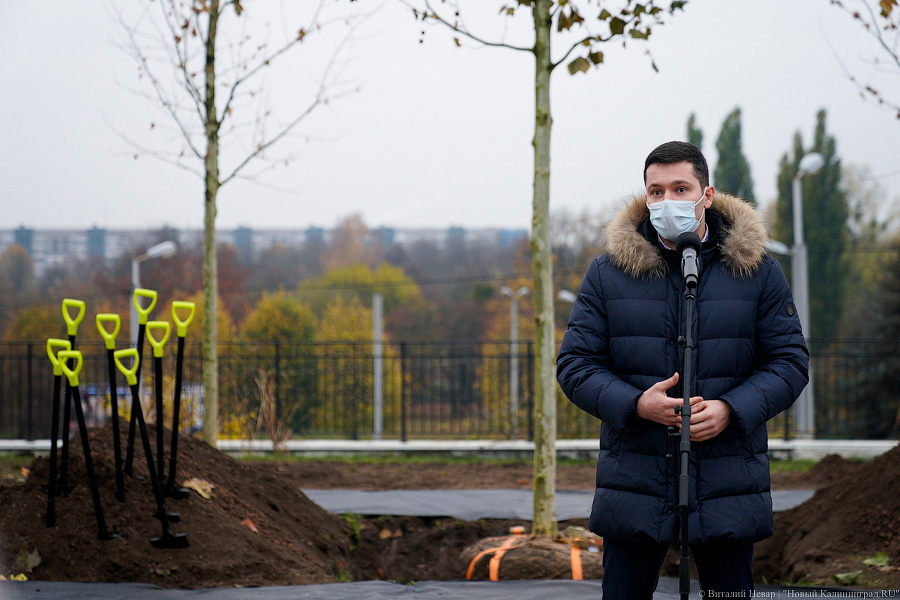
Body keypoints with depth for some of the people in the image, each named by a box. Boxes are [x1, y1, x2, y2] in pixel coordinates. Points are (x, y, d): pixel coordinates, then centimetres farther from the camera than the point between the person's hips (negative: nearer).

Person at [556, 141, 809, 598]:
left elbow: (789, 362, 3)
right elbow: (575, 363, 3)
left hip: (728, 490, 0)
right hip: (633, 487, 0)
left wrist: (730, 410, -15)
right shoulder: (608, 273, 4)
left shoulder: (757, 270, 4)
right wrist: (636, 404, -16)